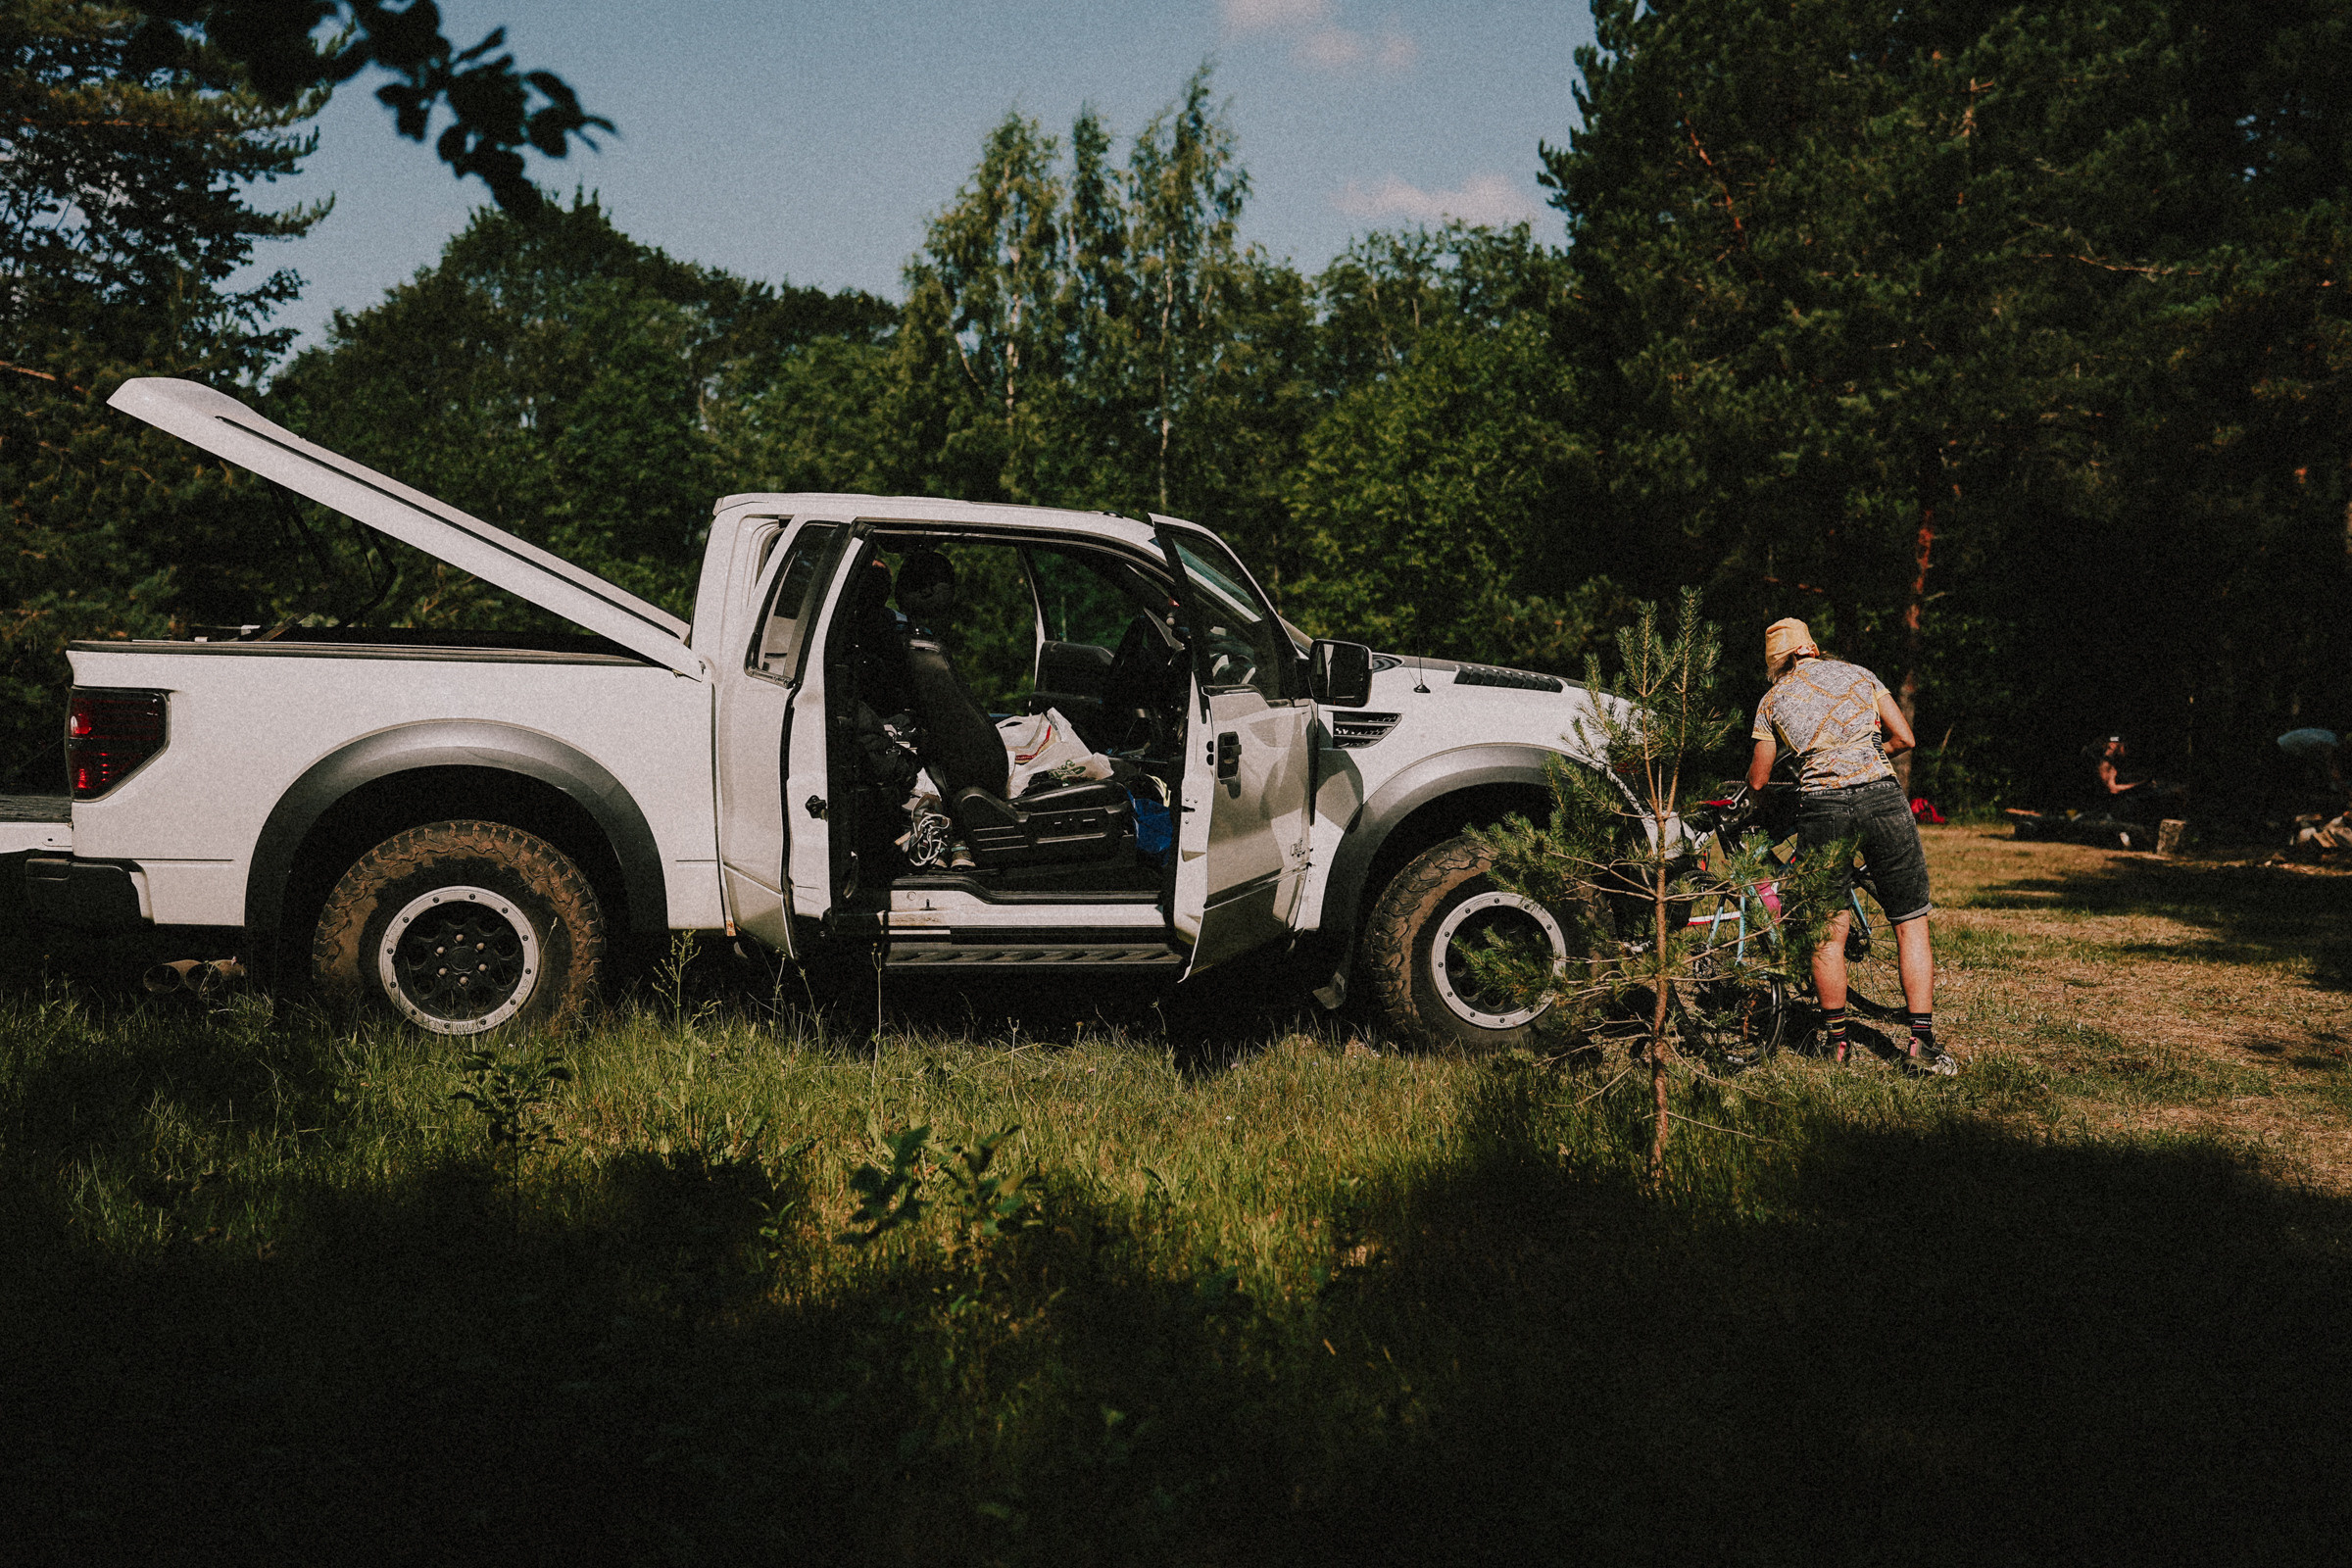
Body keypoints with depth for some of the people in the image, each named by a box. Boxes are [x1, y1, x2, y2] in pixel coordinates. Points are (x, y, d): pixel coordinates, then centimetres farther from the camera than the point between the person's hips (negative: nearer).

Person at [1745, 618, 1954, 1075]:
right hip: (1881, 796, 0)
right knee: (1911, 923, 6)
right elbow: (1904, 737, 12)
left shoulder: (1773, 700, 13)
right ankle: (1923, 1043, 0)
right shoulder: (1857, 674, 16)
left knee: (1829, 932, 9)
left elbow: (1758, 780, 16)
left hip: (1821, 807, 0)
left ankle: (1836, 1040, 15)